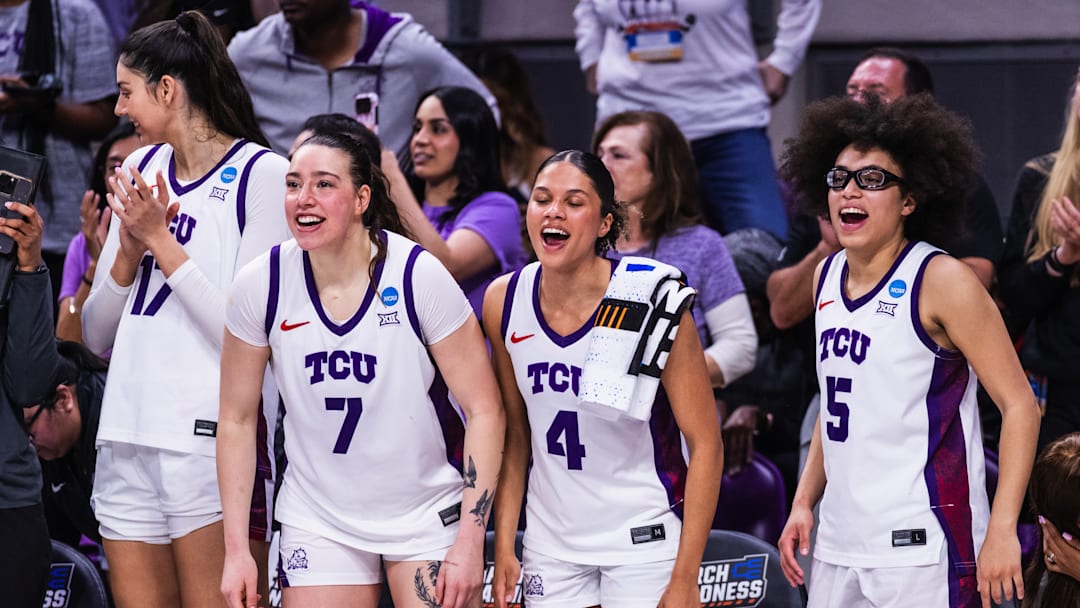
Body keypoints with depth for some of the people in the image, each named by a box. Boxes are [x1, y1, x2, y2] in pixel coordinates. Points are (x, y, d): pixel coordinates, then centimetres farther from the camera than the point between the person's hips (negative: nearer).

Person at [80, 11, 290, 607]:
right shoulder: (140, 169, 15)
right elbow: (97, 336, 16)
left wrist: (161, 240, -10)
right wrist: (129, 250, -2)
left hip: (213, 444, -7)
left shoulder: (261, 173, -5)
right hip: (127, 441, 7)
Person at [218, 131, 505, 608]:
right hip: (318, 522, 2)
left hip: (429, 512, -2)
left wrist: (469, 543, -16)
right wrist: (236, 549, -2)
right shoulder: (260, 286, -9)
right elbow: (237, 420, 1)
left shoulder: (419, 277, -15)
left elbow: (484, 410, -11)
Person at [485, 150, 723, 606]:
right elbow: (515, 435, 8)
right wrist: (503, 545, 0)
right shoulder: (504, 302, -4)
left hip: (644, 541, -3)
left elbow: (705, 444, -13)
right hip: (551, 544, 4)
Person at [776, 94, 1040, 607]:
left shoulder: (940, 281, -9)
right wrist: (804, 502, 14)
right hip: (839, 546, 7)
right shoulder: (828, 275, 12)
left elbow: (1018, 404, -10)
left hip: (924, 550, -7)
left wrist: (1002, 531, -17)